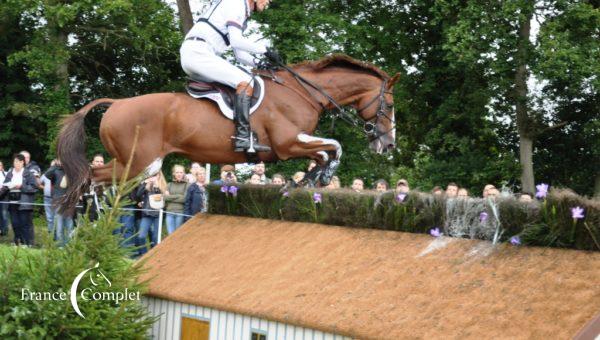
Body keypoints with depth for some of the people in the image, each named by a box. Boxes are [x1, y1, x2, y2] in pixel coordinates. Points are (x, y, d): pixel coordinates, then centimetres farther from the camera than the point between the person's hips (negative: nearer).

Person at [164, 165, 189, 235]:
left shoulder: (187, 185, 2)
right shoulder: (169, 185, 15)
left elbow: (185, 199, -8)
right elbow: (165, 197, 6)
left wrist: (171, 197, -2)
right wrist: (178, 196, -6)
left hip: (181, 213, -3)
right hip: (170, 212, 3)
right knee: (171, 234, 2)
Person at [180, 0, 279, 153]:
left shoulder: (242, 14, 27)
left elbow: (240, 55, 26)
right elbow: (236, 41, -17)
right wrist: (265, 50, -10)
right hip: (198, 52, -11)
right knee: (245, 82, -20)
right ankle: (243, 139, -30)